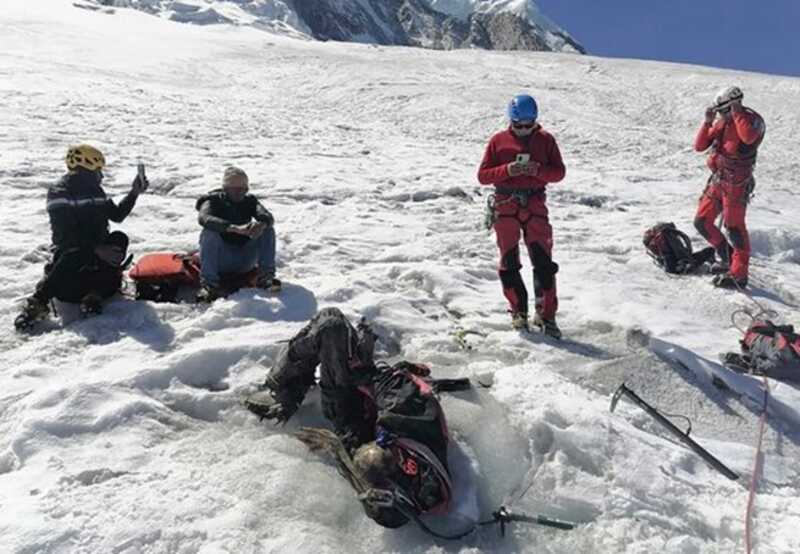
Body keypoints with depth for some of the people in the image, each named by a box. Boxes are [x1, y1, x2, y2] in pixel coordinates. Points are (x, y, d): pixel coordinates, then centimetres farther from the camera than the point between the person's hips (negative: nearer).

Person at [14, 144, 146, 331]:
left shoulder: (95, 190, 12)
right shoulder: (59, 194, -9)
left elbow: (117, 215, 20)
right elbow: (65, 235, -19)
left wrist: (134, 193, 7)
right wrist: (96, 249, -31)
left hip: (98, 248, 6)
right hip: (69, 250, -6)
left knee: (119, 238, -22)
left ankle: (95, 294, -30)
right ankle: (37, 303, -40)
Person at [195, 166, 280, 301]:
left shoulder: (250, 201, 5)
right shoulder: (214, 201, -5)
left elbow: (268, 217, -14)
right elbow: (204, 218, -29)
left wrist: (262, 224, -40)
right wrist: (234, 228, -44)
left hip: (245, 261, 3)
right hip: (220, 261, -2)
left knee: (268, 230, -14)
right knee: (209, 232, -29)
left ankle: (266, 277, -19)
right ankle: (209, 283, -30)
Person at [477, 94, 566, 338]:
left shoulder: (545, 140, 7)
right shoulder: (498, 141, 5)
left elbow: (559, 172, 5)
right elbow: (482, 175, 1)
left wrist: (538, 170, -15)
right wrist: (507, 170, -16)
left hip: (535, 205, 0)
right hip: (505, 206, 0)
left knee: (544, 262, -5)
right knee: (509, 263, 5)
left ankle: (546, 315, 3)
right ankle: (518, 310, 20)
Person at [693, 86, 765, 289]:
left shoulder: (752, 120, -8)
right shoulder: (721, 122, 12)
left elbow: (748, 137, -32)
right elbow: (699, 146, 9)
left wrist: (737, 113, -21)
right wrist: (708, 122, -2)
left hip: (736, 182, -8)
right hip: (717, 180, 8)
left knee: (734, 226, -8)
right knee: (702, 222, 9)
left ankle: (738, 275, -1)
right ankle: (728, 258, 26)